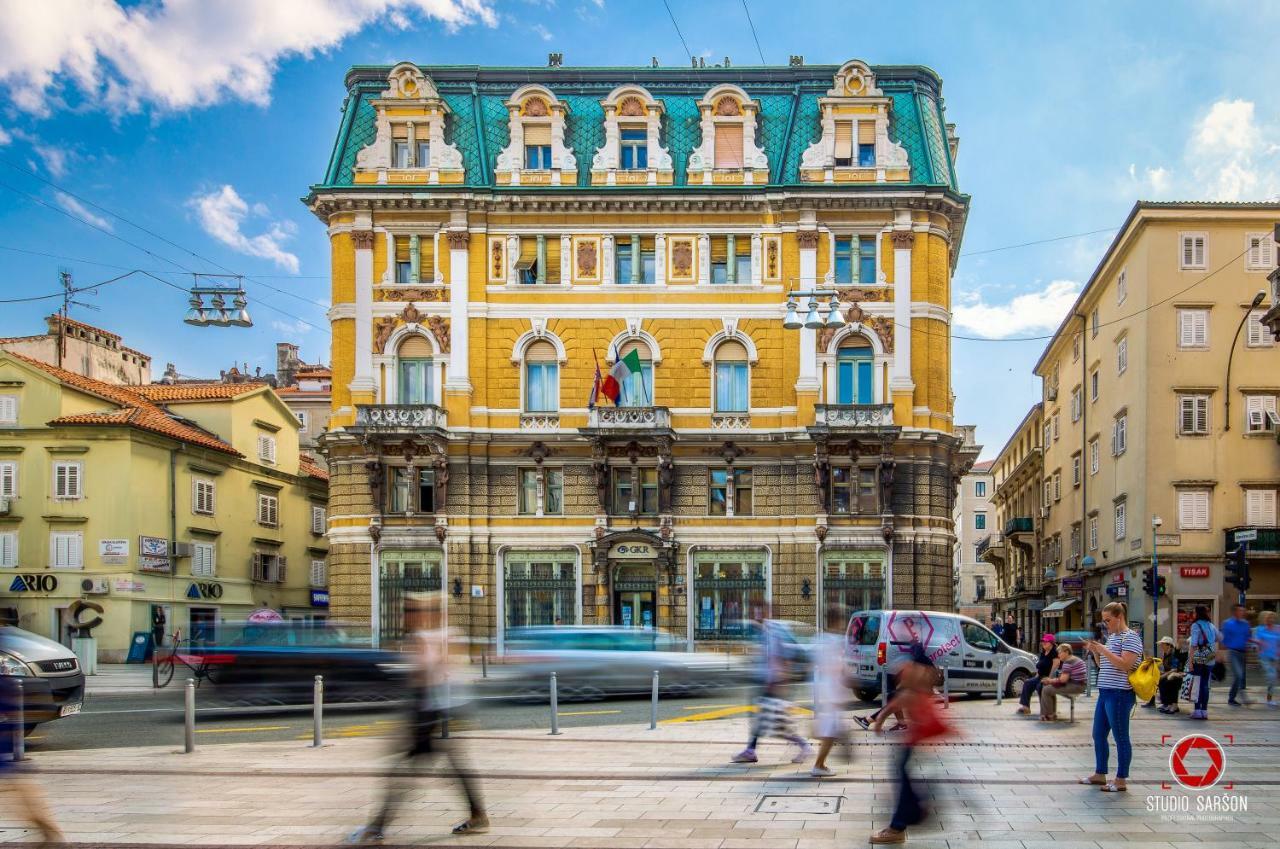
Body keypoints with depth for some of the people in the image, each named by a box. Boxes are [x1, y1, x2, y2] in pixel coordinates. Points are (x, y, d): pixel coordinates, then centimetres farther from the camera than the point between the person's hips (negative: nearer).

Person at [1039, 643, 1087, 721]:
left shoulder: (1068, 662, -17)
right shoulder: (1078, 660, 16)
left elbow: (1063, 679, -22)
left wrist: (1051, 680, -5)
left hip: (1073, 687, -11)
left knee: (1046, 690, -5)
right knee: (1051, 688, 24)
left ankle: (1049, 715, 6)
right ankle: (1053, 714, 23)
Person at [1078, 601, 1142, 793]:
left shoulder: (1130, 637, -10)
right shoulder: (1112, 637, 17)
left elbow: (1125, 665, -21)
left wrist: (1103, 650, -20)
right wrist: (1095, 651, 5)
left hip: (1119, 694, -10)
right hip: (1105, 692, 10)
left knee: (1120, 738, -2)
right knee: (1098, 735, 15)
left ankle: (1121, 780, 4)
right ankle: (1100, 774, 26)